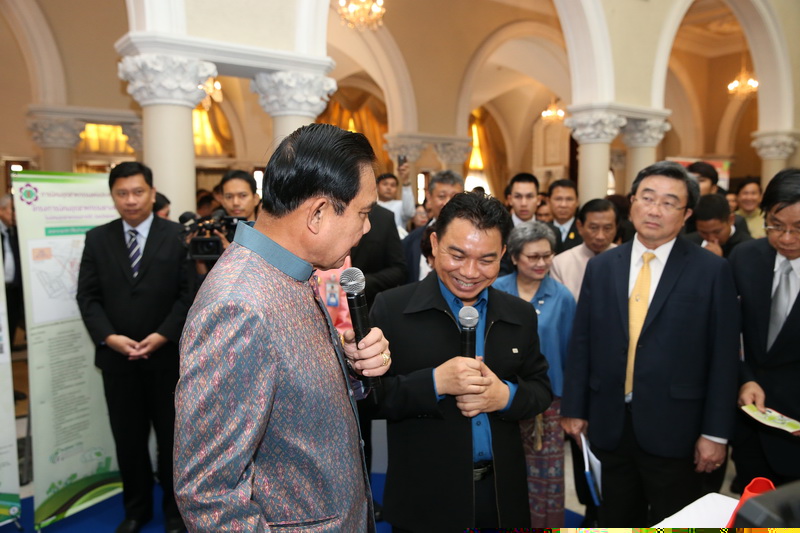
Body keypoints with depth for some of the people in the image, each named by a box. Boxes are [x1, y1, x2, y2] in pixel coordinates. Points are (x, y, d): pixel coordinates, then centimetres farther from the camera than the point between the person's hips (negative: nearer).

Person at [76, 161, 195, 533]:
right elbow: (87, 296, 2)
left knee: (171, 436, 11)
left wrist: (163, 335, -16)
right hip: (116, 357, 3)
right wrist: (108, 337, -12)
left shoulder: (177, 236, -3)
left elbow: (189, 293, -7)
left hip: (167, 355, -2)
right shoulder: (97, 238, 6)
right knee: (128, 438, 13)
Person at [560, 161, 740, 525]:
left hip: (674, 428, -2)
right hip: (610, 425, 3)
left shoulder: (712, 271, -5)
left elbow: (723, 356, -5)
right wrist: (574, 408, 3)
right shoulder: (601, 267, 3)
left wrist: (716, 433, -7)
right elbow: (581, 343, 4)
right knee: (616, 520, 18)